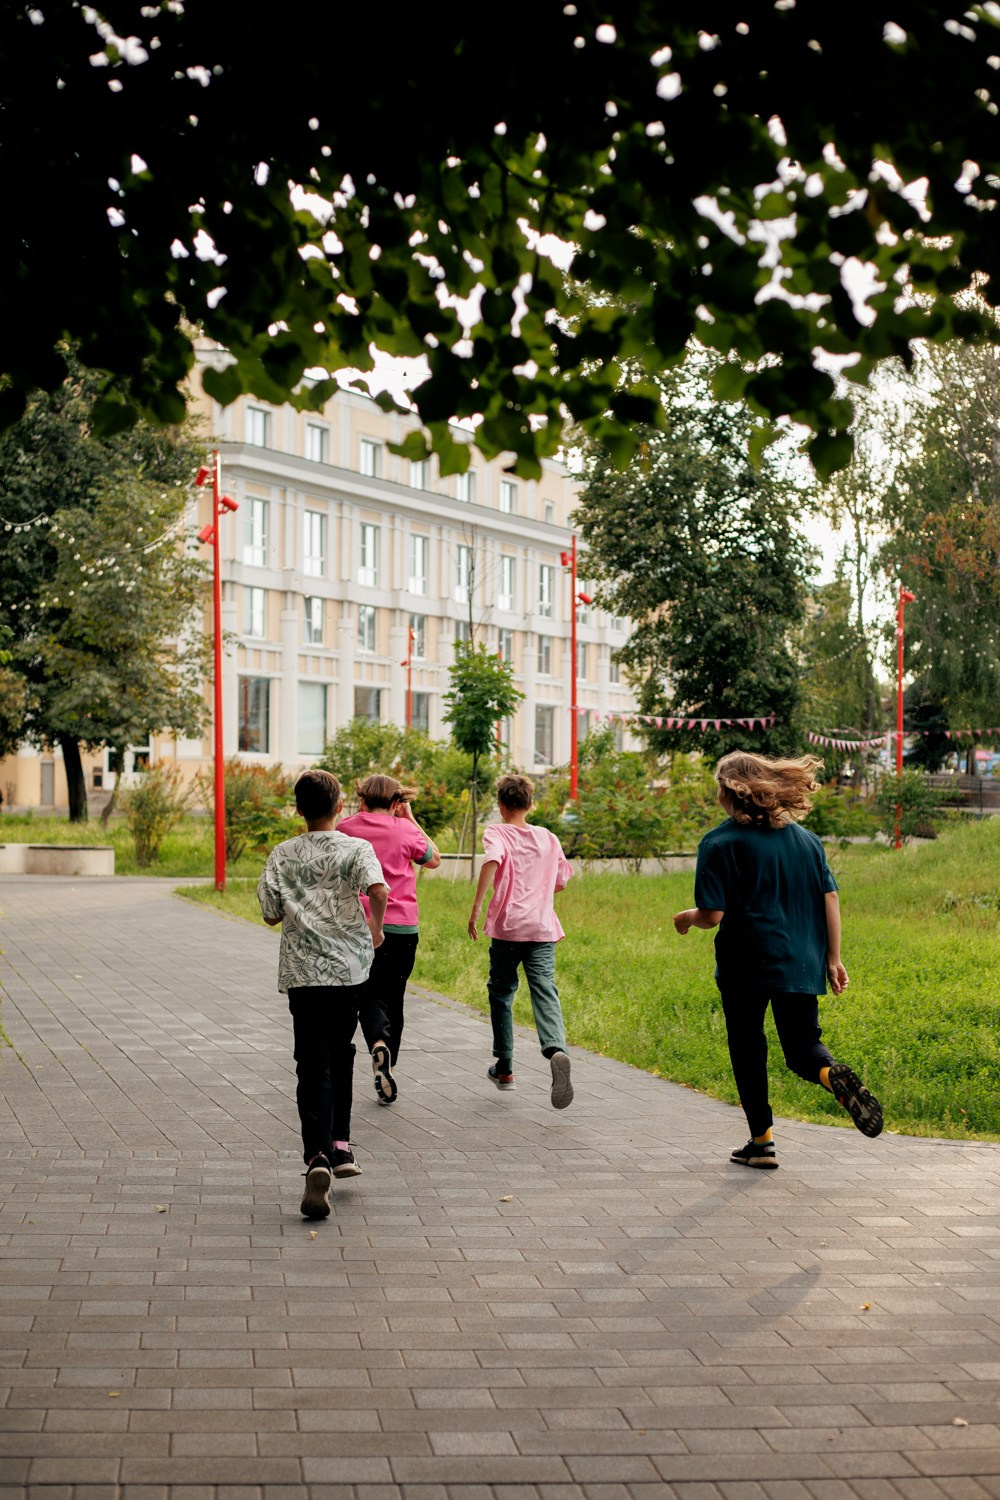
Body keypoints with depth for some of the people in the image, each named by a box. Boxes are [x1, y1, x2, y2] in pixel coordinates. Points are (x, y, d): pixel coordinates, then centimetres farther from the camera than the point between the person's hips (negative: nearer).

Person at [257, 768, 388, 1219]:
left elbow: (270, 914, 6)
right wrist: (376, 925, -2)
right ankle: (340, 1145, 18)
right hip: (350, 966, 0)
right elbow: (378, 889, -19)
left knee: (313, 1064, -4)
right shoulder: (356, 848, -1)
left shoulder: (282, 855, 5)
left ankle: (318, 1157, -21)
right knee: (341, 1052, 20)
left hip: (301, 971, 0)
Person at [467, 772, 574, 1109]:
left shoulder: (496, 833, 1)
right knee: (544, 992, -8)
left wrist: (475, 908, -22)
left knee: (501, 993, 16)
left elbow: (493, 860, -20)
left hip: (506, 926, -2)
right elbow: (560, 882, 20)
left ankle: (504, 1068, 24)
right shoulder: (548, 838, 14)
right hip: (542, 929, 2)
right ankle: (556, 1050, -37)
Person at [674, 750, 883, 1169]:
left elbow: (713, 915, -14)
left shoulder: (720, 843, -9)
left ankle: (762, 1141, 15)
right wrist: (832, 958, 11)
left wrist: (687, 918, 7)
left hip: (745, 965, -4)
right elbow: (830, 898, 5)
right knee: (803, 1045, 13)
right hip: (802, 963, 4)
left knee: (748, 1049, 12)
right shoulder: (805, 838, 6)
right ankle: (832, 1073, -21)